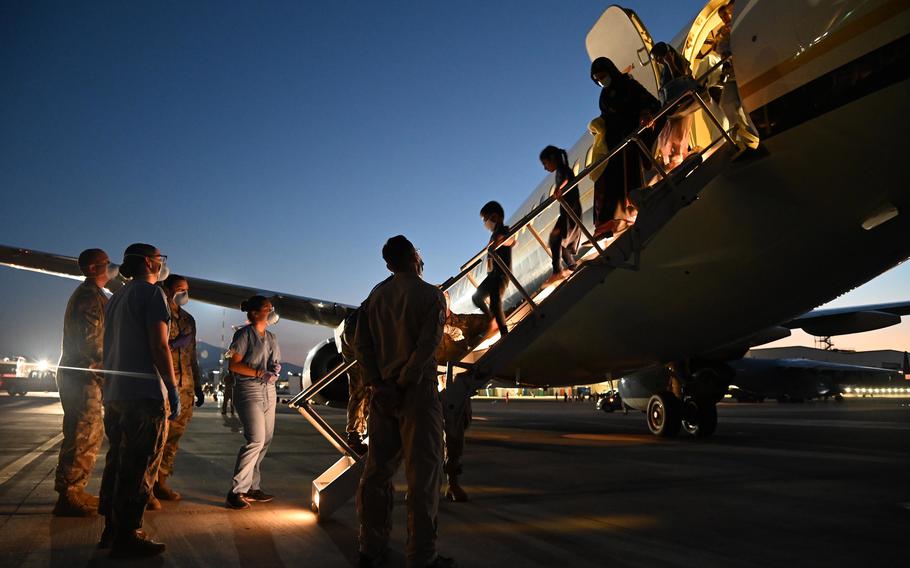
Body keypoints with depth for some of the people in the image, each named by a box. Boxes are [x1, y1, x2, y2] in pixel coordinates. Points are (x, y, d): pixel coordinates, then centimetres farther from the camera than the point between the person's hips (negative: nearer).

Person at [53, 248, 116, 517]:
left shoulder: (92, 295, 20)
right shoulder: (90, 295, -13)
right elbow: (89, 339, -21)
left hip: (83, 375, 10)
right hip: (83, 376, -10)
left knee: (92, 435, 14)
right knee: (83, 437, -6)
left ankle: (75, 491, 21)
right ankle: (68, 496, -1)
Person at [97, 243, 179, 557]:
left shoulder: (116, 297, 19)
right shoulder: (152, 292, -8)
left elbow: (109, 346, 21)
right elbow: (159, 346, -16)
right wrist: (173, 390, -13)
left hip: (114, 393, 9)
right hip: (145, 394, -9)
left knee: (118, 461, 15)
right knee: (139, 467, -3)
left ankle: (111, 530, 22)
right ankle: (126, 536, 2)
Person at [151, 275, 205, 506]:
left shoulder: (188, 319, 18)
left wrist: (198, 387, 19)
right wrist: (174, 344, -17)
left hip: (185, 387, 6)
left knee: (173, 436, 8)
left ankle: (160, 483, 17)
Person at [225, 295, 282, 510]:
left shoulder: (271, 337, 17)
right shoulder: (244, 334, -5)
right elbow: (233, 365, -11)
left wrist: (275, 370, 1)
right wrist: (259, 373, -19)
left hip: (269, 391, 8)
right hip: (249, 390, -8)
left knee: (265, 440, 7)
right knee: (256, 439, -15)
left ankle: (252, 486, 17)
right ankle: (236, 491, -8)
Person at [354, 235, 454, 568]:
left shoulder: (375, 296, 11)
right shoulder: (430, 295, -5)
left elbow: (361, 344, 2)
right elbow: (428, 344, -18)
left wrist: (379, 385, -5)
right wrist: (403, 382, -14)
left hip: (383, 391, 6)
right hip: (417, 390, -6)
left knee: (377, 469, 12)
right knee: (423, 472, 1)